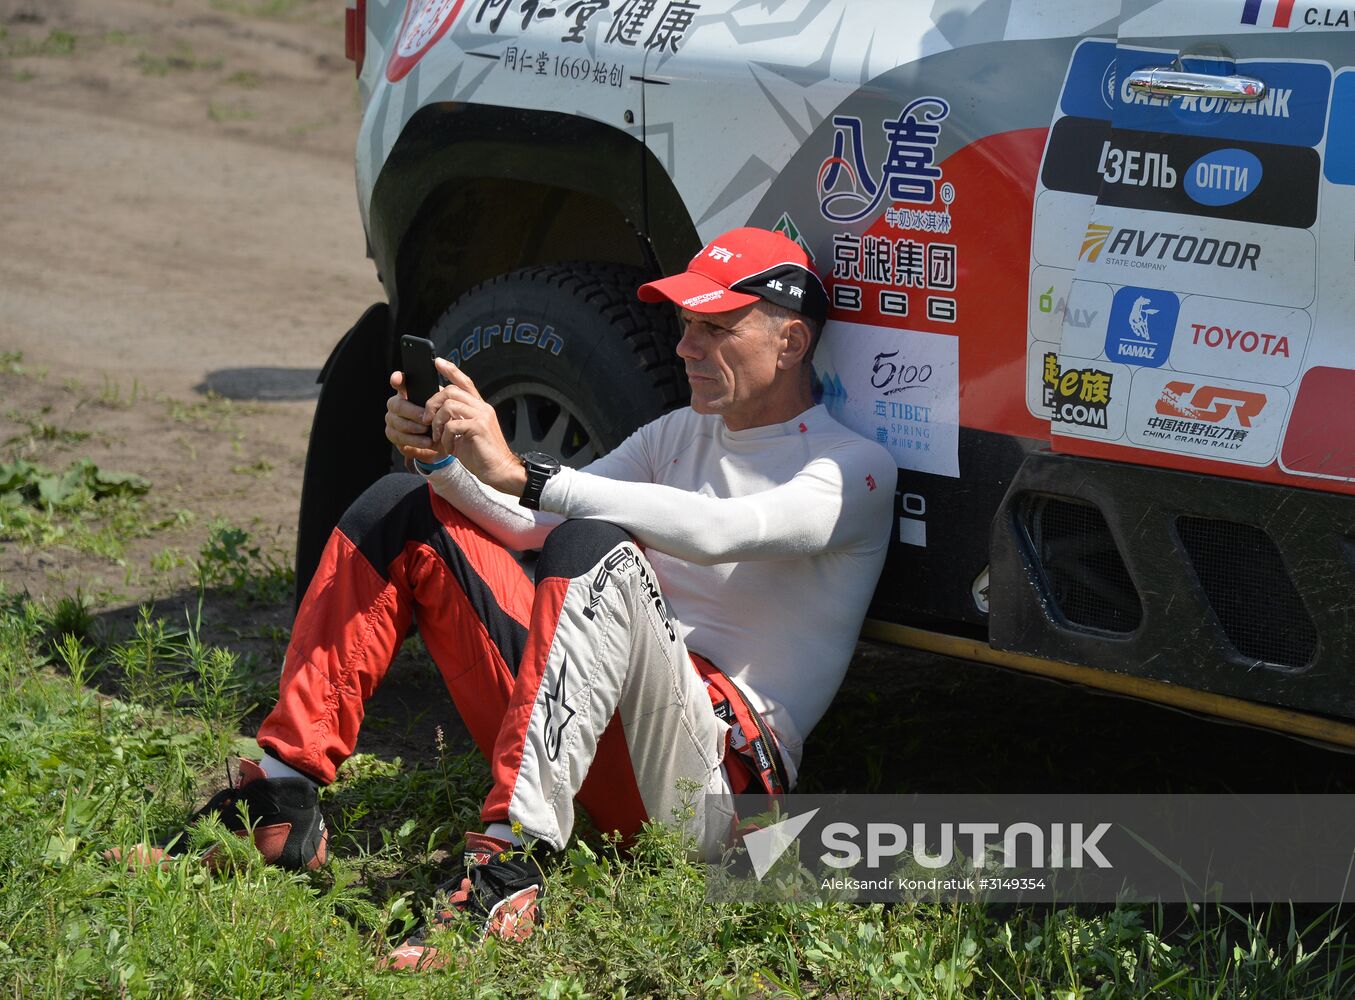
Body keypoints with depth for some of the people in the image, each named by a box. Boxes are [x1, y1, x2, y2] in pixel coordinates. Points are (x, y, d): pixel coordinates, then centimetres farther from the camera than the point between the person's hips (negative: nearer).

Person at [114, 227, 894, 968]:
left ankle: (509, 868, -47)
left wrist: (522, 474, -28)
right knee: (404, 512, 5)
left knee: (594, 546, -34)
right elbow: (528, 526, 16)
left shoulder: (855, 470, -2)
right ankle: (282, 800, -6)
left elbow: (714, 531, -22)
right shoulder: (682, 433, 24)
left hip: (715, 782, -7)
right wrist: (443, 456, -5)